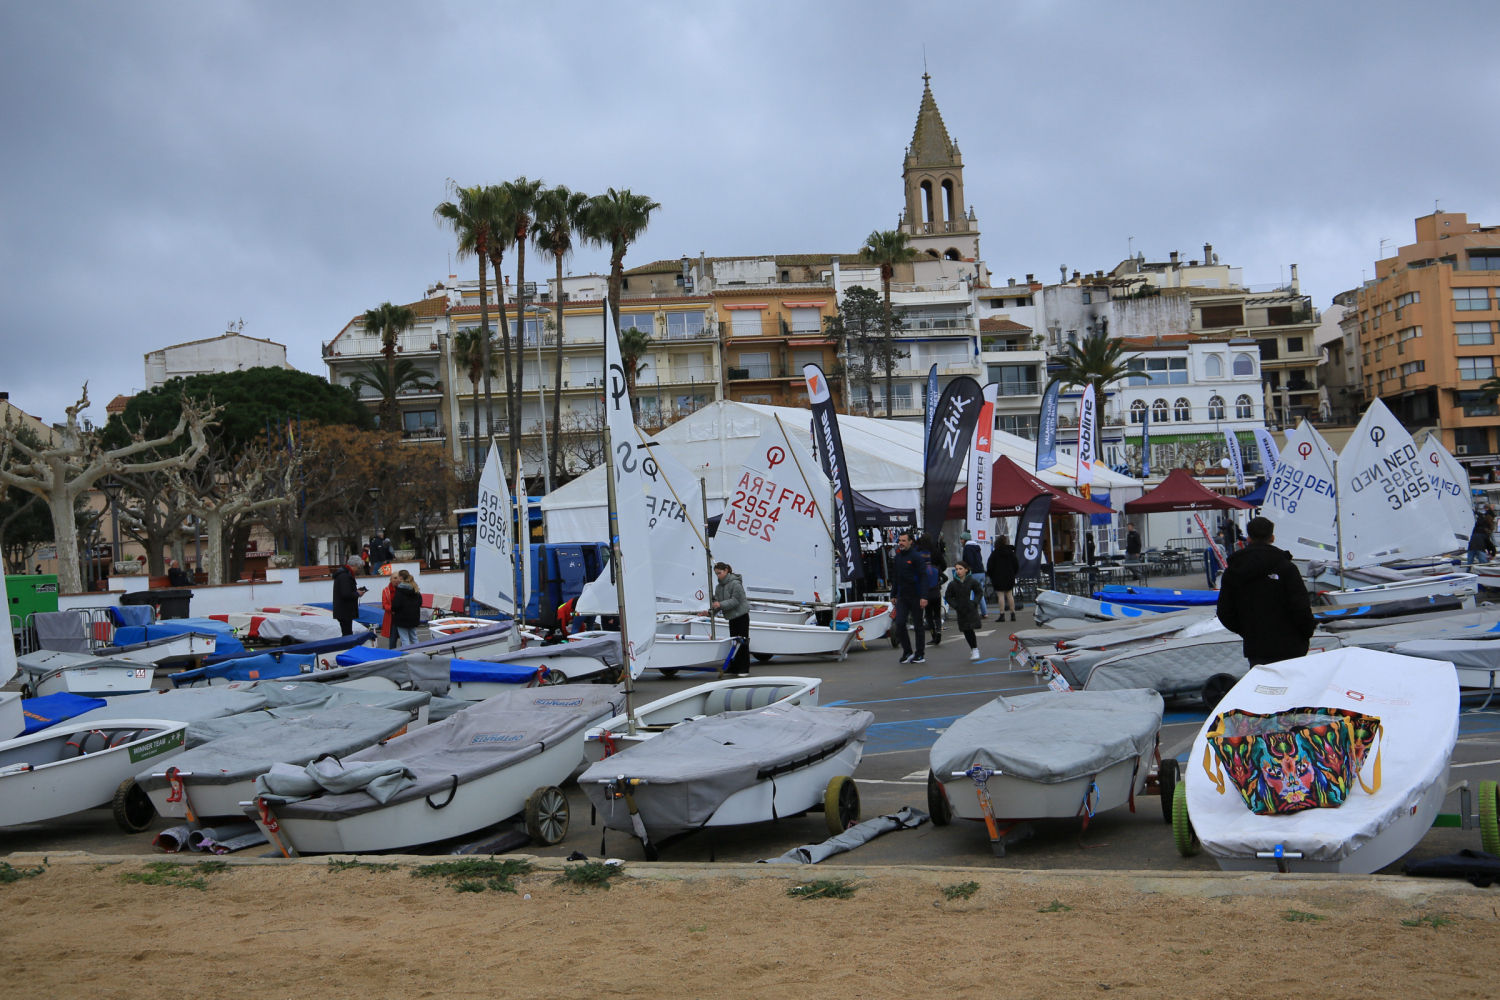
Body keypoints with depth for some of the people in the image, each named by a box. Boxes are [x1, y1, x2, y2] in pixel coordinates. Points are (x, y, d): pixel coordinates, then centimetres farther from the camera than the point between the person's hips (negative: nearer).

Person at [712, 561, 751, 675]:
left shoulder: (735, 583, -18)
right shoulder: (719, 586, 7)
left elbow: (735, 600, -23)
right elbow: (717, 601, 5)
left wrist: (721, 604, -30)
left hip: (741, 615, -8)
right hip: (731, 617, 8)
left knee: (742, 642, -5)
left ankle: (744, 669, -1)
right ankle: (733, 668, 15)